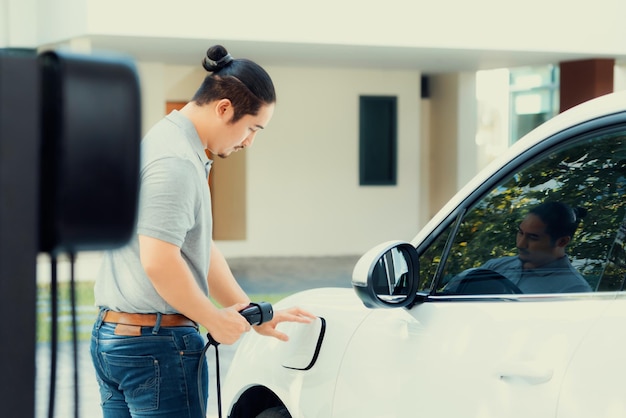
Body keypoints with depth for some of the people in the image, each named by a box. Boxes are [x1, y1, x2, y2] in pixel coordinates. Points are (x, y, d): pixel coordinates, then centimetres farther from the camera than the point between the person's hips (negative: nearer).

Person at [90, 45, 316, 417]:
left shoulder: (167, 143, 16)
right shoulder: (177, 160, -17)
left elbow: (202, 249, 20)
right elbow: (159, 261, -25)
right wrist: (216, 320, -12)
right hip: (159, 344, -10)